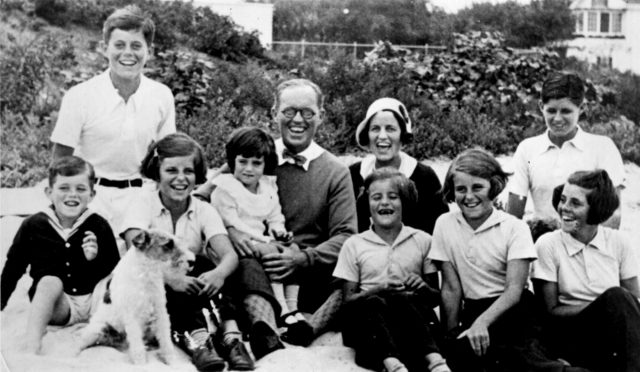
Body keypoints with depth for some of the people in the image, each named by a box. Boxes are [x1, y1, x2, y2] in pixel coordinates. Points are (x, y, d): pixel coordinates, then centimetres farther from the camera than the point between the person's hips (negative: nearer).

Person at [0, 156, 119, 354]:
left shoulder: (98, 226, -2)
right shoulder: (33, 226, -1)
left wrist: (96, 259, -18)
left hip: (94, 302, 0)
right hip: (58, 307, 0)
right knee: (49, 281, -31)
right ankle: (32, 348, -38)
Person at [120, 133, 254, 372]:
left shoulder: (204, 211, 2)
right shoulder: (143, 206, -3)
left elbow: (229, 255, -14)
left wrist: (218, 273, -39)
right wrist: (172, 277, -40)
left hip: (196, 298, 2)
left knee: (205, 267, -27)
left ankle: (229, 335, -39)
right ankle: (198, 337, -46)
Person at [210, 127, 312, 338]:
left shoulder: (269, 186, 16)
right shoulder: (224, 188, -5)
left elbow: (275, 219, 17)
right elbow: (232, 225, -11)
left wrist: (278, 231, -8)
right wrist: (264, 240, -16)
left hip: (263, 241, 6)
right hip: (237, 245, -6)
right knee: (269, 251, -30)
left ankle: (292, 307, -20)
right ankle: (282, 311, -32)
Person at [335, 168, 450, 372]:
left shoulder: (422, 240, 12)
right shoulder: (354, 244, 12)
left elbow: (436, 297, 14)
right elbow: (348, 299, 7)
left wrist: (423, 288, -10)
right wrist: (378, 290, -12)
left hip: (411, 317, 1)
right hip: (368, 319, 0)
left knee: (403, 299, -34)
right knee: (375, 303, -35)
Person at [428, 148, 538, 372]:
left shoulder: (515, 228, -5)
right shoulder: (444, 224, 4)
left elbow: (514, 289, -14)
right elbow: (451, 288, 4)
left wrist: (482, 322, -29)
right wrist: (452, 334, -6)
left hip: (511, 309, -3)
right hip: (472, 310, 3)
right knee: (454, 349, -27)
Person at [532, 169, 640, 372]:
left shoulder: (619, 242, 3)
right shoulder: (548, 244, -3)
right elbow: (551, 310, -2)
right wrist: (605, 306, -14)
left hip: (613, 334, 2)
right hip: (571, 335, -2)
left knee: (620, 300, -30)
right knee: (616, 297, -28)